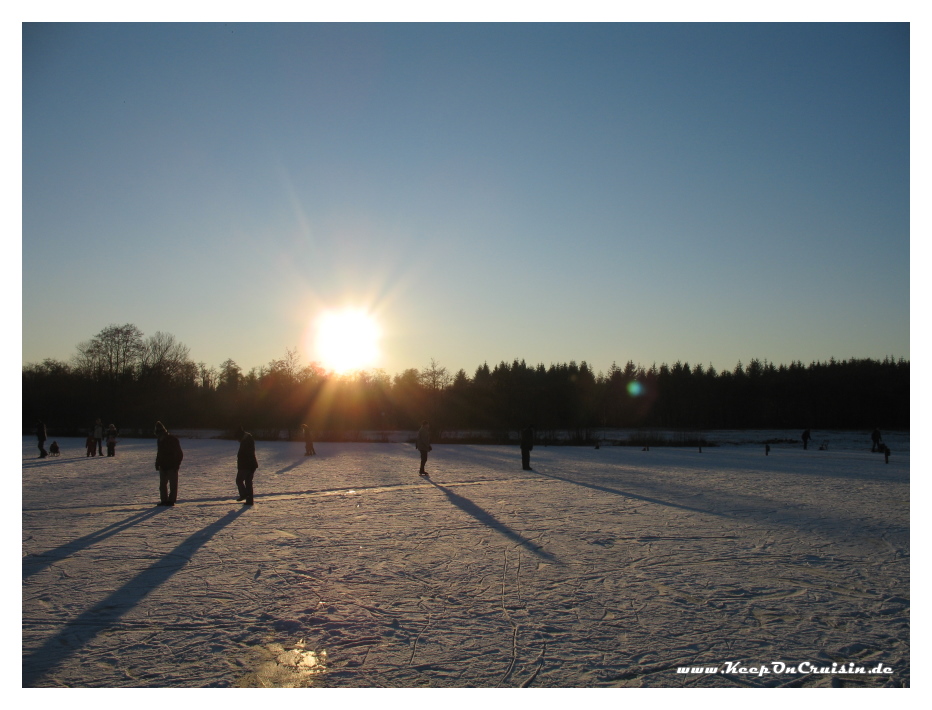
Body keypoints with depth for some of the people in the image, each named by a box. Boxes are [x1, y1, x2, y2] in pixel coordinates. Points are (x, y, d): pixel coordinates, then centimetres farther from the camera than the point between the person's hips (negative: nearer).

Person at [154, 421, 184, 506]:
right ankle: (164, 500, 12)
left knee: (173, 484, -3)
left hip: (172, 466, -7)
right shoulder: (160, 440, 9)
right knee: (162, 484, 7)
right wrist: (157, 463, 11)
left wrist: (177, 464, -15)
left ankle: (171, 500, 0)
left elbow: (179, 454, -10)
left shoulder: (173, 439, -11)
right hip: (163, 466, 7)